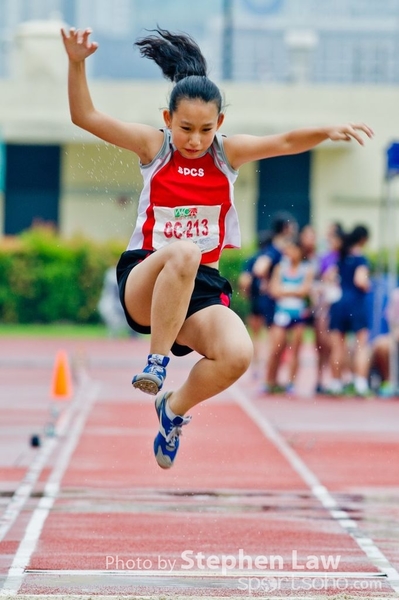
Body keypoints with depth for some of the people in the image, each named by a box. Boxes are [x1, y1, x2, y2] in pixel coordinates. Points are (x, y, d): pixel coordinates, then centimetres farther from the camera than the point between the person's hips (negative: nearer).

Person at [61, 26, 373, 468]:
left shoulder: (228, 153, 5)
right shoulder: (153, 146, 0)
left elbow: (286, 142, -5)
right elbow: (85, 116, -6)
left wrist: (328, 131, -25)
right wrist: (77, 63, -22)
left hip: (200, 287, 3)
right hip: (142, 284, -3)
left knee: (237, 355, -28)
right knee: (182, 252, -39)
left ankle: (175, 409, 4)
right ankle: (156, 361, -24)